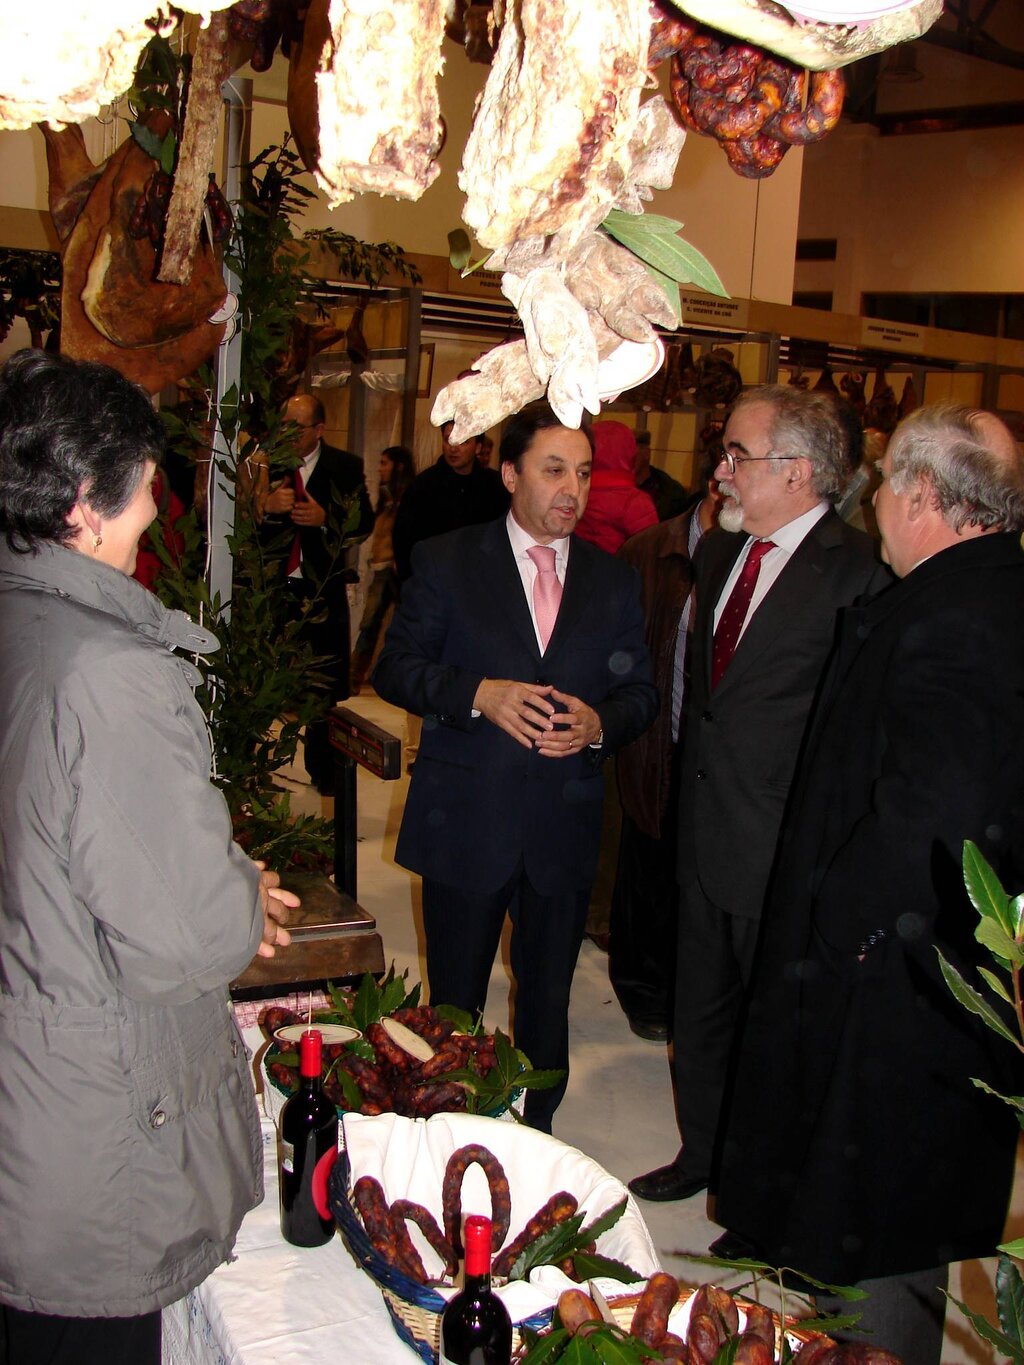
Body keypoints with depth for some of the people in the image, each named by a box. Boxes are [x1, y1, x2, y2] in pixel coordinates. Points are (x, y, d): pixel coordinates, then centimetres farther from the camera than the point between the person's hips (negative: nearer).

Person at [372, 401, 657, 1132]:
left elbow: (642, 692, 8)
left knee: (547, 1002, 16)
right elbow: (395, 667, -4)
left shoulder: (615, 581, 6)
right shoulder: (445, 561, -2)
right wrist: (478, 694, -20)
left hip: (565, 825, 2)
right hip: (465, 823, -2)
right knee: (454, 1001, 12)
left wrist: (599, 723, -14)